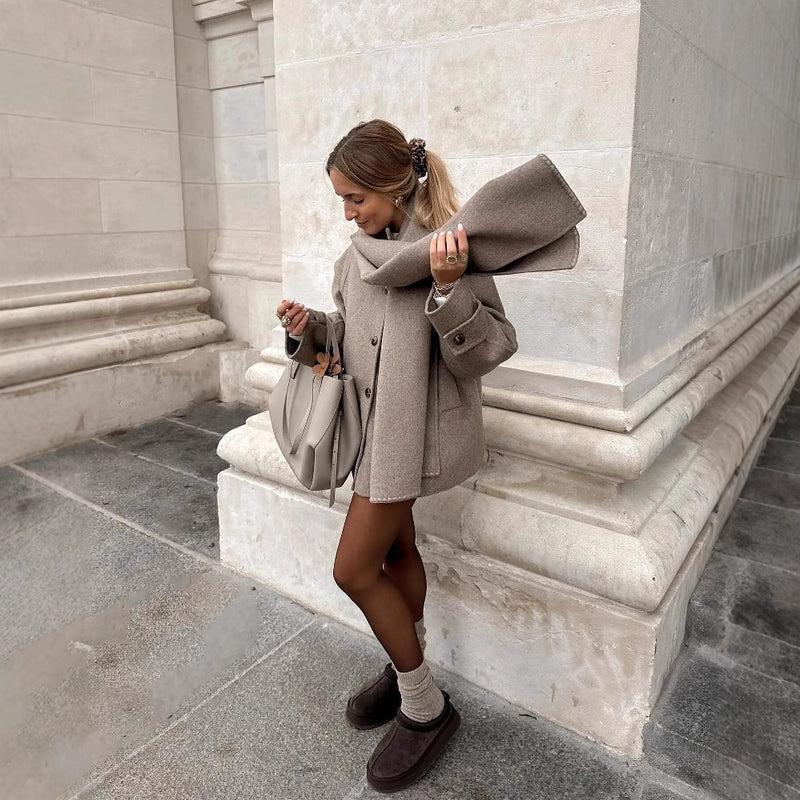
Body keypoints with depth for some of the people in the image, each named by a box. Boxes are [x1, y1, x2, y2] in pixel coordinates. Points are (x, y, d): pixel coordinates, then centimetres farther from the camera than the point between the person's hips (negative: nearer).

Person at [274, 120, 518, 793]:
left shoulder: (448, 245, -16)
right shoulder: (360, 253, 6)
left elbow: (491, 348, -19)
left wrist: (449, 288, -34)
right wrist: (310, 328, -5)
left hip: (413, 426, -8)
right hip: (373, 418, 8)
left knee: (354, 570, -4)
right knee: (396, 549, 20)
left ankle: (426, 707, 17)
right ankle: (410, 667, 43)